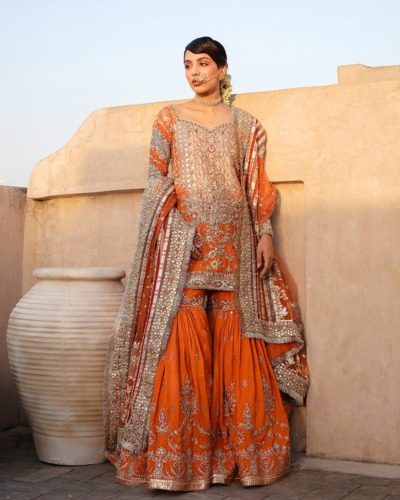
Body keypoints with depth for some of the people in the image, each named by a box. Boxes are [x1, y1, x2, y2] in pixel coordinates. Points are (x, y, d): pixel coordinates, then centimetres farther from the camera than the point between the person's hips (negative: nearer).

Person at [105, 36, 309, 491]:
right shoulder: (170, 118, 9)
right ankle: (175, 459, -2)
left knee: (236, 347, 0)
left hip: (234, 246, 2)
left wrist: (264, 234, 0)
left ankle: (237, 453, 9)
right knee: (181, 344, -8)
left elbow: (257, 186, 11)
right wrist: (153, 244, -5)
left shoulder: (245, 124, 14)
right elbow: (156, 182, 5)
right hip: (181, 244, -2)